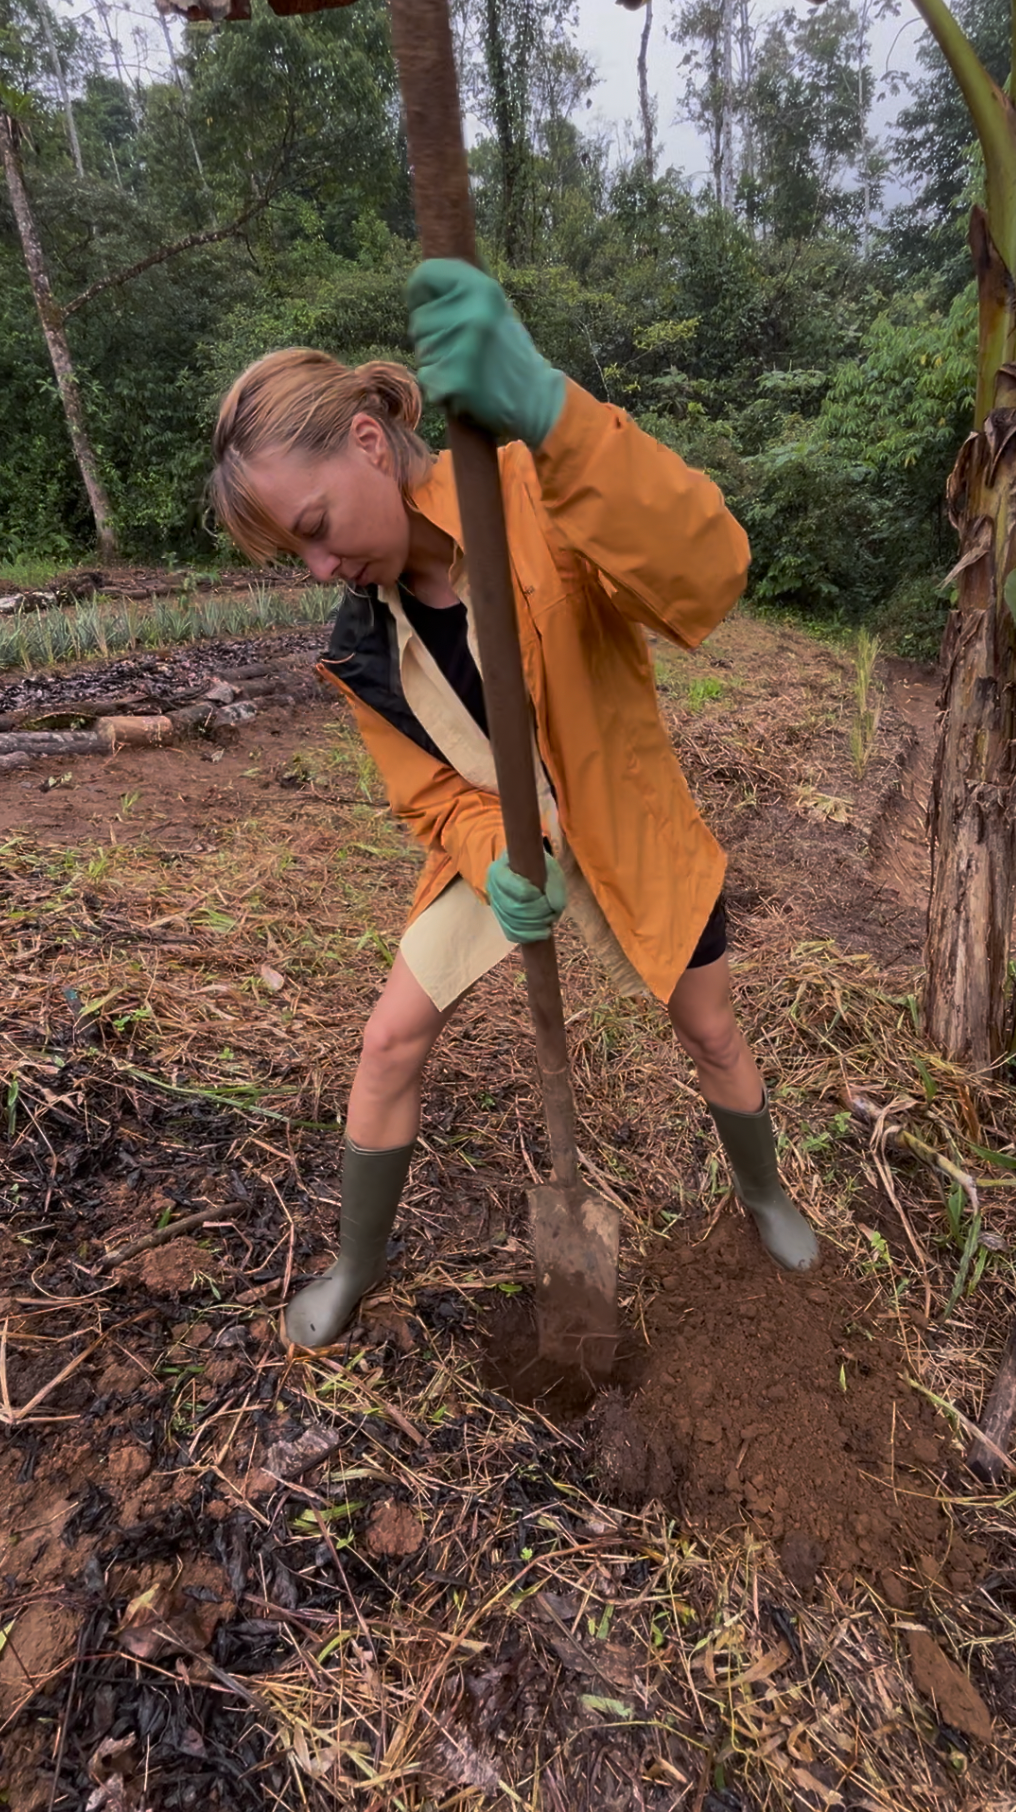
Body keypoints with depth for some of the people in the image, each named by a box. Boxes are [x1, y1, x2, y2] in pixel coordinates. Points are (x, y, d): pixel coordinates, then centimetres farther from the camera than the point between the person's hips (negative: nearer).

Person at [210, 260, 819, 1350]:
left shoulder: (536, 500, -24)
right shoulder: (362, 646, -10)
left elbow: (705, 578, -43)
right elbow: (432, 794, -6)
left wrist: (548, 411, -57)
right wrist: (495, 863, -27)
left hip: (632, 827, -2)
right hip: (495, 845, 3)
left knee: (711, 1035, 14)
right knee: (390, 1044, -1)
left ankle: (763, 1194, 49)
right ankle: (356, 1263, 27)